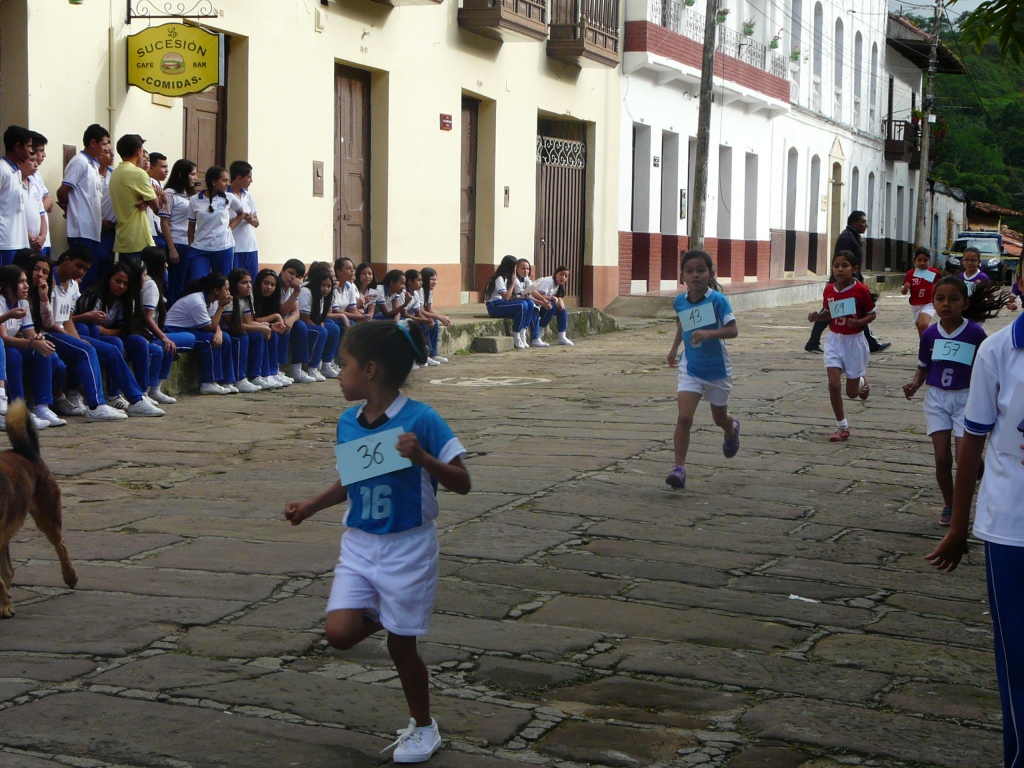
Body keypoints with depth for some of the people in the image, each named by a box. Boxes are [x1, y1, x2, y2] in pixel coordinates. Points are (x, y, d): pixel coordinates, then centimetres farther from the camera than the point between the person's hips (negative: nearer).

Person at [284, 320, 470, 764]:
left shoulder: (421, 420, -17)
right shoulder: (348, 423, 2)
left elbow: (461, 483, -16)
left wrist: (422, 459, -30)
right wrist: (311, 506, 8)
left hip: (407, 548, -5)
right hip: (358, 545, 5)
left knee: (400, 644, 6)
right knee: (340, 633, -10)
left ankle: (424, 729, 28)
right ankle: (379, 616, 25)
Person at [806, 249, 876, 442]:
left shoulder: (861, 290, -14)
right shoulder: (829, 290, -1)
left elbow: (872, 314, -5)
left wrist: (859, 322, -23)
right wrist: (817, 316, -7)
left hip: (854, 341, -3)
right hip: (834, 340, 3)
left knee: (852, 393, 6)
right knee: (834, 385, -9)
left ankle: (861, 381, 44)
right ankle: (842, 426, 6)